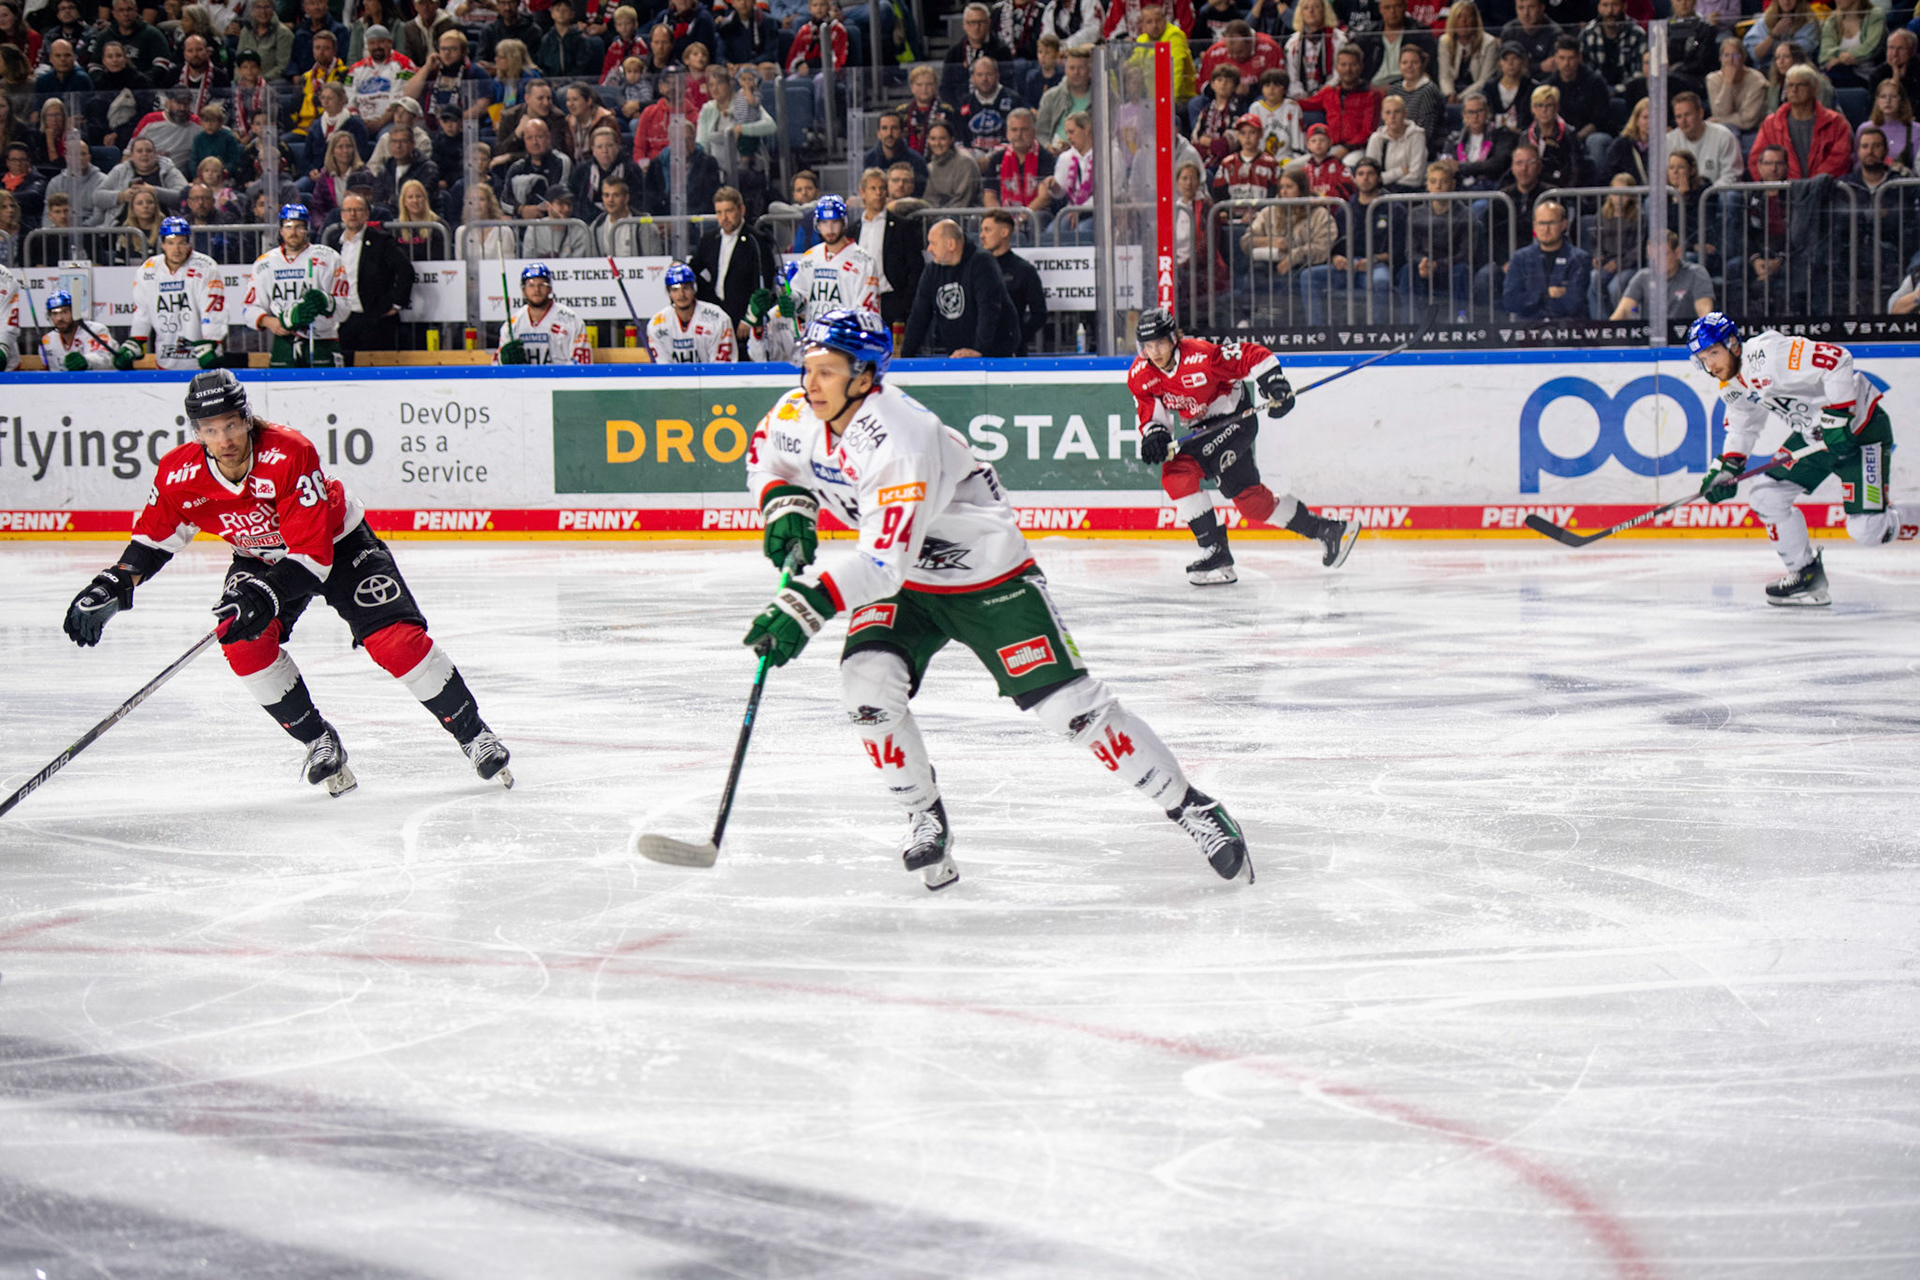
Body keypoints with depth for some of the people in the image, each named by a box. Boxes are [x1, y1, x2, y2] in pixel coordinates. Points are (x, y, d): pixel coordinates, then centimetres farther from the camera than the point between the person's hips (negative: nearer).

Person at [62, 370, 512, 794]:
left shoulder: (291, 455, -36)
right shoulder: (180, 475, -23)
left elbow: (313, 554, -37)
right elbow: (154, 535, -4)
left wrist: (266, 595, -49)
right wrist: (114, 586, -17)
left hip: (337, 544, -4)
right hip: (260, 558, 4)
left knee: (394, 636, -19)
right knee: (244, 639, -23)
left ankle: (473, 733, -2)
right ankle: (319, 742, -4)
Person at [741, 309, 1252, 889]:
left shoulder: (899, 440, -35)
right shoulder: (797, 416, -11)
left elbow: (884, 561, -42)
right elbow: (765, 457, 13)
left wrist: (807, 604, -51)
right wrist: (787, 507, -8)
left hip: (988, 578, -6)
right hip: (902, 584, 6)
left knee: (1068, 703, -8)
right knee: (868, 681, -19)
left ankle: (1188, 806, 6)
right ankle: (924, 817, 2)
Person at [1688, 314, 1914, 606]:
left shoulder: (1768, 354, -27)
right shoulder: (1731, 385, 3)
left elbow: (1837, 359, -32)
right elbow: (1742, 428, 19)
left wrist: (1837, 416, -31)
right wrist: (1726, 467, 6)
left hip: (1859, 425, -9)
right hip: (1813, 434, 9)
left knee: (1867, 530, -17)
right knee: (1766, 495, -2)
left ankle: (1909, 525, 15)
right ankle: (1806, 574, 10)